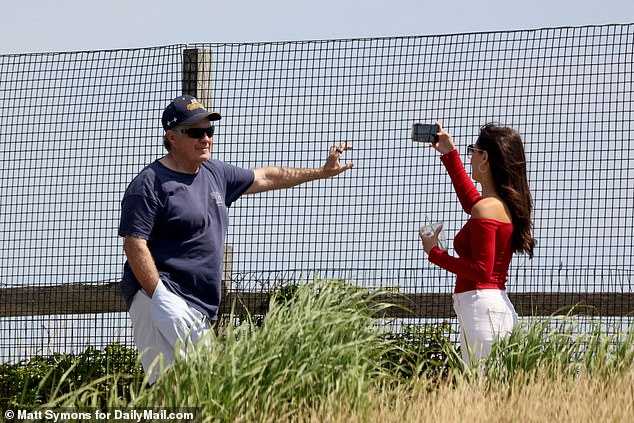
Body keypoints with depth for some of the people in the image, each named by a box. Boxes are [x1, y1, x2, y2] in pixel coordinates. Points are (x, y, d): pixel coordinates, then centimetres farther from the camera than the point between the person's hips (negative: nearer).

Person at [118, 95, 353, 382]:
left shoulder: (215, 173, 17)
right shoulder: (150, 183, -8)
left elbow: (264, 178, 31)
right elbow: (134, 245, -15)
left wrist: (322, 172, 33)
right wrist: (159, 298, -23)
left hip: (202, 310, 9)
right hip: (162, 296, -9)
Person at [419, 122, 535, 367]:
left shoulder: (487, 208, -11)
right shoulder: (507, 203, 18)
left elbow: (482, 271, -16)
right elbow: (471, 203, 42)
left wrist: (435, 254, -7)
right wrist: (449, 155, 46)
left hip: (482, 306, -9)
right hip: (500, 307, 9)